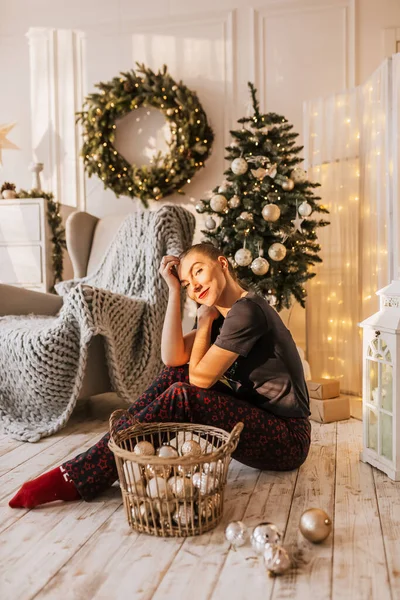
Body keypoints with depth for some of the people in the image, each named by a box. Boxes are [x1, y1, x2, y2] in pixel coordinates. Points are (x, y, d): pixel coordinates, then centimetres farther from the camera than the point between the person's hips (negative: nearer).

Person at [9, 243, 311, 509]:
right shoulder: (220, 313, 9)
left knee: (181, 396, -24)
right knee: (177, 373, -3)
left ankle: (74, 479, -20)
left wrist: (204, 322, -5)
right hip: (256, 417, 8)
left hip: (287, 438, -8)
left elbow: (201, 377, -17)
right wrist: (174, 289, -6)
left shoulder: (247, 310, -20)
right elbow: (173, 358, -5)